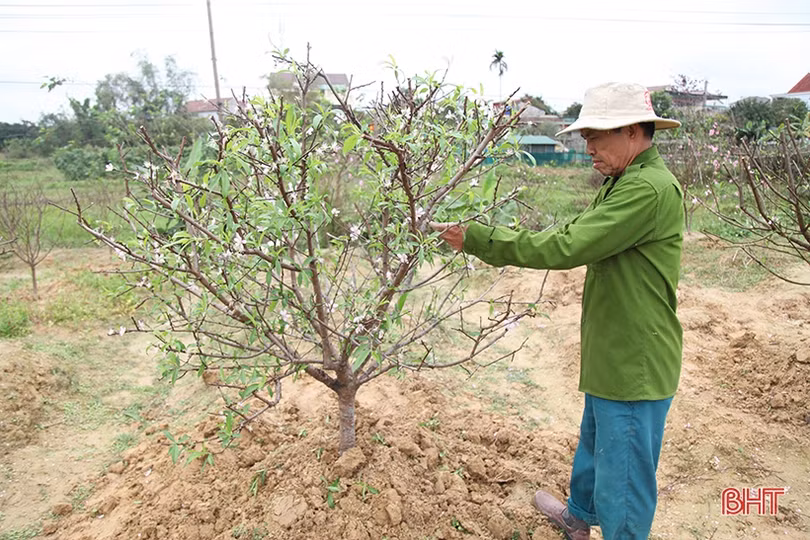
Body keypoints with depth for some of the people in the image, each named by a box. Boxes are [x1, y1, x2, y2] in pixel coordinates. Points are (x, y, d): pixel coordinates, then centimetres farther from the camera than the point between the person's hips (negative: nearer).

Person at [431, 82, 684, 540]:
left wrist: (477, 239, -24)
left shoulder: (649, 189, -25)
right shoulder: (627, 182, 10)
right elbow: (578, 242, 11)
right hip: (614, 356, 11)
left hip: (634, 365, -11)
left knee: (623, 483, 6)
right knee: (595, 443, 30)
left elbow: (567, 247, -29)